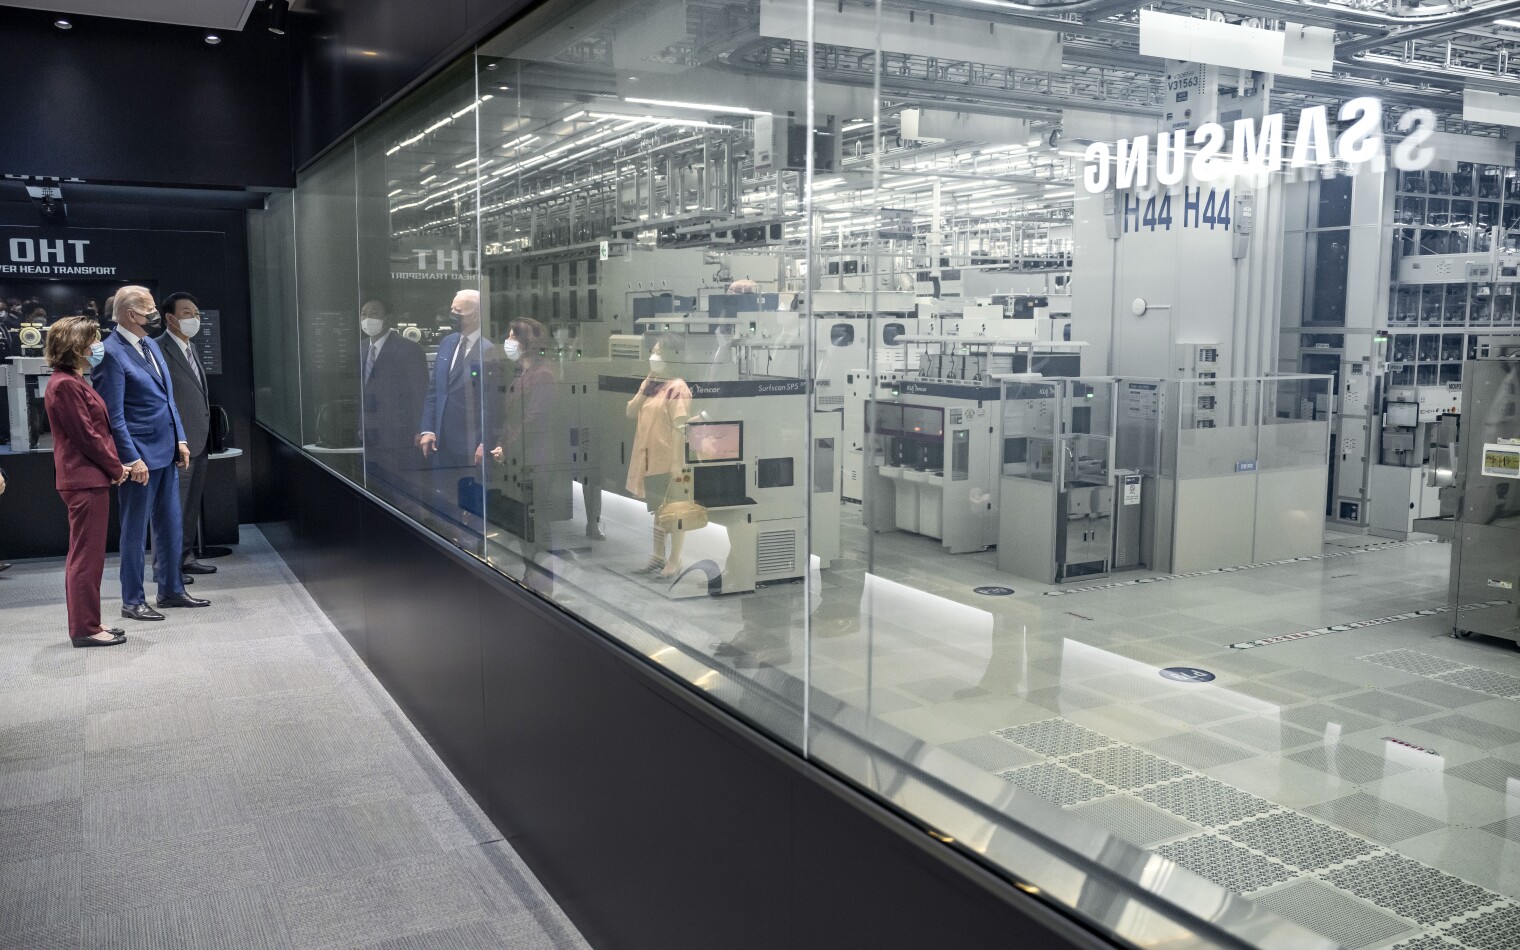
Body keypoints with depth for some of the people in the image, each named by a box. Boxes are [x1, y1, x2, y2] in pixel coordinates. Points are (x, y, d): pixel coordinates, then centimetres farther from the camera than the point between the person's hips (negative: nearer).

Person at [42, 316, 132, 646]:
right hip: (86, 480, -10)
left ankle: (86, 622, 23)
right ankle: (85, 628, 2)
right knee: (87, 556, -4)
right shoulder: (65, 385, -16)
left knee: (85, 555, 15)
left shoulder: (73, 381, 15)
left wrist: (115, 465, 9)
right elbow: (86, 435, -17)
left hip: (88, 479, 10)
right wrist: (115, 468, -8)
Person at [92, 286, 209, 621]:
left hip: (166, 451, 8)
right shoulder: (112, 353, -16)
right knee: (135, 531, 4)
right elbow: (114, 415, -18)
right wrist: (132, 459, -19)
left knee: (170, 526, 16)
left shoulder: (150, 344, 10)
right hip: (140, 455, -8)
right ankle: (132, 601, 15)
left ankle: (171, 590, 28)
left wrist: (180, 439, 10)